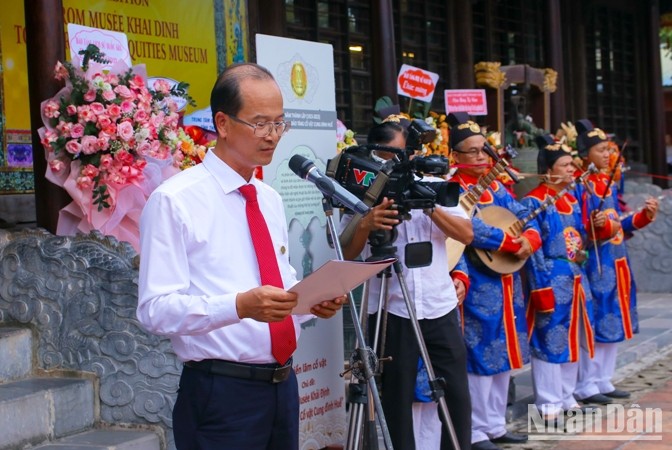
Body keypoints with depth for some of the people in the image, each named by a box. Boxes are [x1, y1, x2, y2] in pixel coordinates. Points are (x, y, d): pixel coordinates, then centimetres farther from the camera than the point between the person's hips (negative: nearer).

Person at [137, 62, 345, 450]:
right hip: (221, 393, -7)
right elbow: (156, 308, -16)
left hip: (283, 385, 7)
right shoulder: (174, 201, -10)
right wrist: (239, 305, -29)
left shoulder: (272, 200, 14)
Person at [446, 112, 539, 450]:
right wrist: (512, 243, -20)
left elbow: (525, 217, 9)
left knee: (503, 352, 13)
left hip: (506, 283, 8)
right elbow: (471, 231, -24)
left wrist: (530, 239, -12)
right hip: (479, 286, -8)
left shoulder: (496, 187, 14)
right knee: (482, 355, -4)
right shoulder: (453, 191, -10)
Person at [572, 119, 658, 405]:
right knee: (595, 324, -4)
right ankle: (586, 386, 4)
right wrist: (600, 227, -33)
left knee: (614, 323, 12)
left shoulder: (608, 183, 13)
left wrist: (645, 216, 5)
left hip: (616, 262, 9)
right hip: (595, 263, -9)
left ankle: (603, 381, 21)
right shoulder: (580, 186, -12)